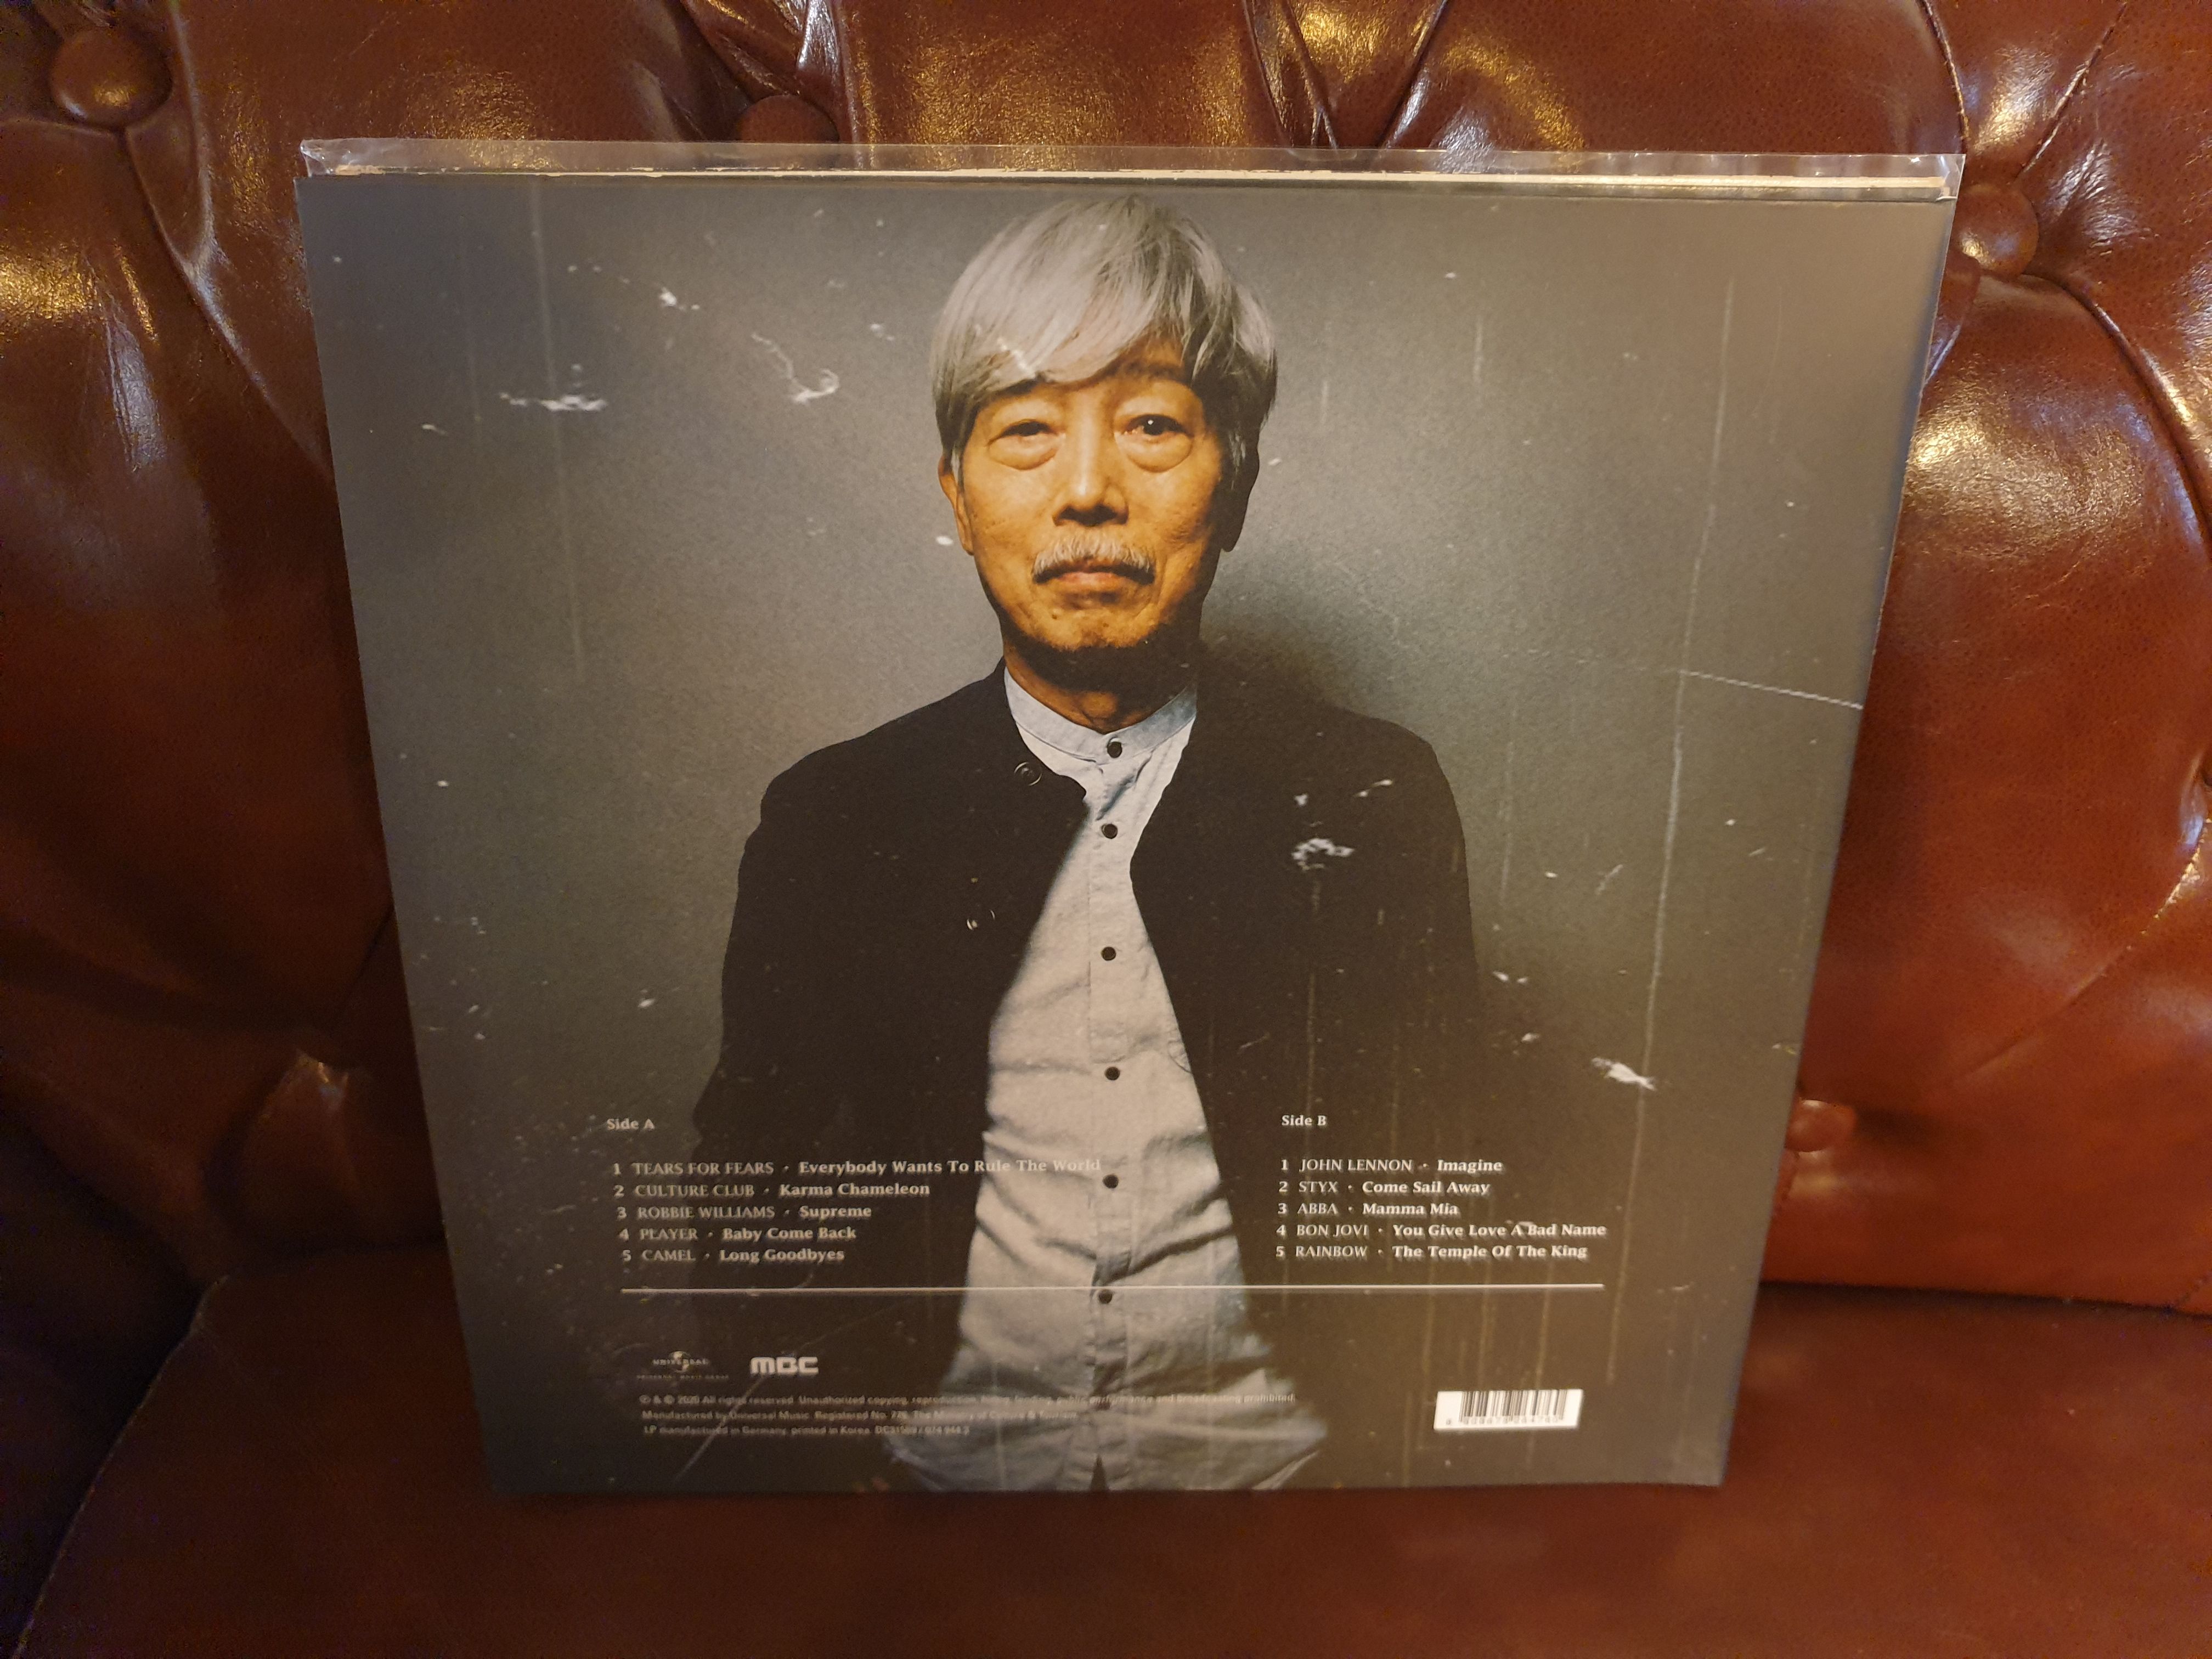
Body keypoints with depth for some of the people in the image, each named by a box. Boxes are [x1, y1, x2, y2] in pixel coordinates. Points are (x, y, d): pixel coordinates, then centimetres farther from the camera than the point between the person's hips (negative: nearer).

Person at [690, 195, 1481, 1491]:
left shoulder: (1374, 800, 1)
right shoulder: (834, 819, 2)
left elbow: (1436, 1166, 5)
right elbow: (750, 1168, 6)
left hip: (1274, 1457, 1)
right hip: (940, 1460, 0)